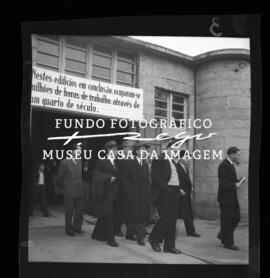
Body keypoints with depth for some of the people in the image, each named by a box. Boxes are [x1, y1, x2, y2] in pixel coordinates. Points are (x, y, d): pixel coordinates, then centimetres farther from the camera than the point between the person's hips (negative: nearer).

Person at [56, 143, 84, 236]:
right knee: (69, 212, 5)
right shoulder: (65, 162, -10)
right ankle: (69, 230, 19)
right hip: (69, 192, -5)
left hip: (79, 191, 5)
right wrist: (62, 188, 6)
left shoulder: (80, 162, 6)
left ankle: (77, 228, 26)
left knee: (80, 210, 10)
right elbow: (59, 178, -2)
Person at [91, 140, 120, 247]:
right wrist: (108, 178, -26)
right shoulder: (101, 162, -9)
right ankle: (110, 239, 1)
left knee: (104, 217, 15)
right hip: (104, 193, -8)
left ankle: (97, 234, 28)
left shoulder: (115, 164, 14)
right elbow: (96, 174, -20)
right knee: (108, 217, -5)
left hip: (112, 194, 8)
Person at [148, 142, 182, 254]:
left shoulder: (175, 163, 18)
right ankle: (154, 239, 14)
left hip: (174, 194, 7)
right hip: (163, 193, -7)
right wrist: (166, 189, -17)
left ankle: (169, 246, 16)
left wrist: (179, 189, 5)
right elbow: (156, 178, -14)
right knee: (165, 218, -10)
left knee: (172, 221, 8)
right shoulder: (159, 161, -5)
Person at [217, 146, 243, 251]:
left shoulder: (230, 165, 13)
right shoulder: (223, 165, -18)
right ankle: (228, 243, 13)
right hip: (225, 197, -10)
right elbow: (223, 184, -22)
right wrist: (235, 185, -16)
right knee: (227, 220, 1)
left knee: (236, 217, 12)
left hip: (232, 197, 10)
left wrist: (238, 181, 3)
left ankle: (223, 235, 28)